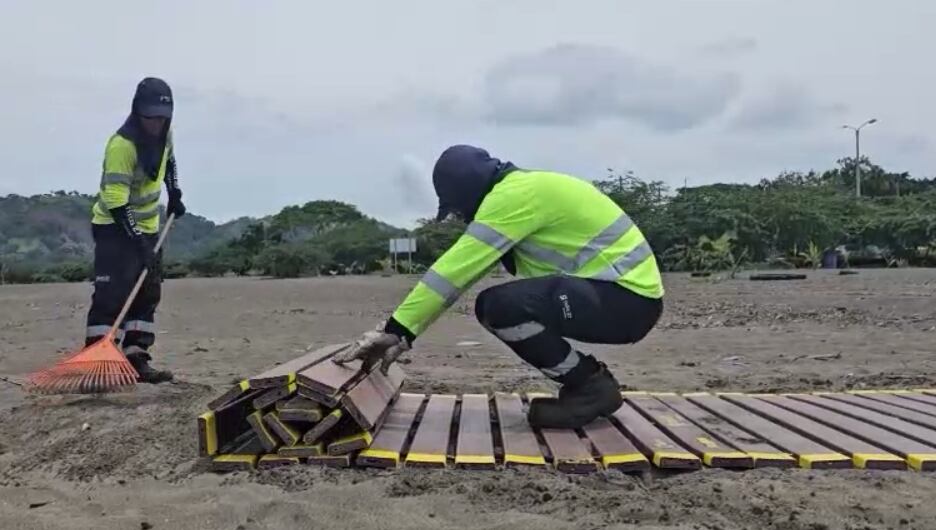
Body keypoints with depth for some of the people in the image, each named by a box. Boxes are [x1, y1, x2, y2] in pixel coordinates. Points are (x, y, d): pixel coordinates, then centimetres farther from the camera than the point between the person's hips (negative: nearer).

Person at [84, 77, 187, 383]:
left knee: (148, 295, 6)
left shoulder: (164, 133, -1)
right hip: (114, 226, -8)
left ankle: (136, 361, 11)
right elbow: (116, 203, -27)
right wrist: (138, 242, -30)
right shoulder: (121, 145, -25)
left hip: (147, 226, 8)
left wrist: (175, 194, 13)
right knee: (112, 294, -15)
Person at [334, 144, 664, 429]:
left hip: (630, 298, -10)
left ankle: (593, 386, -6)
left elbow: (455, 270, -22)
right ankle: (588, 379, 12)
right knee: (491, 307, 8)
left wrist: (396, 329, -17)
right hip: (615, 289, 10)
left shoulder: (515, 194, -17)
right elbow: (463, 270, 10)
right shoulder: (519, 192, 13)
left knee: (502, 306, -25)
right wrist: (402, 332, 7)